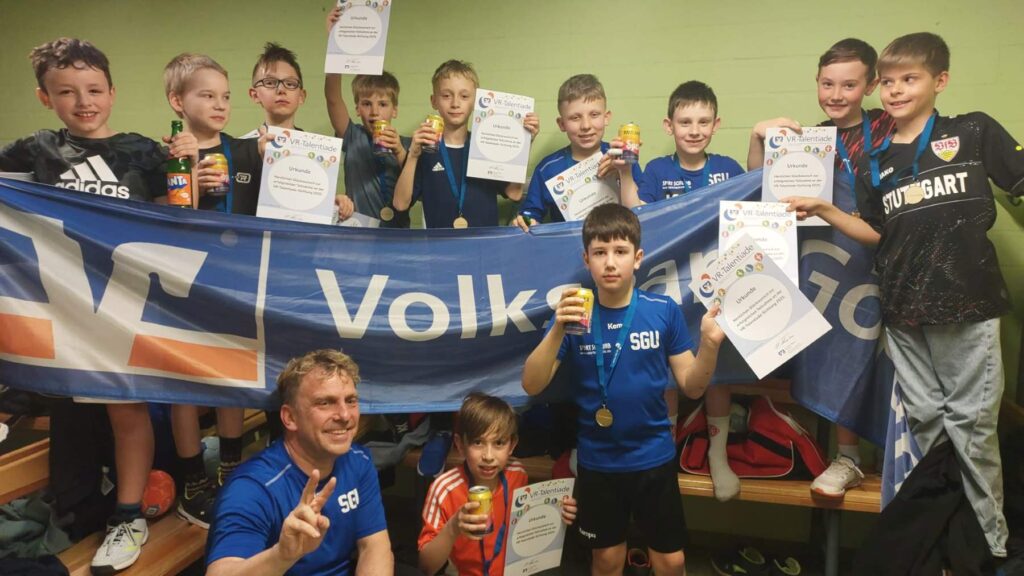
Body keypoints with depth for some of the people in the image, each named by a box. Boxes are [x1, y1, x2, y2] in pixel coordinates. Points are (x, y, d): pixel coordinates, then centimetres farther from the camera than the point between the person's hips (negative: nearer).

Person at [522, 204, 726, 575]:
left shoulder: (664, 311, -9)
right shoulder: (575, 314, -10)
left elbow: (691, 387, -4)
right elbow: (532, 385, -16)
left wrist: (710, 343, -22)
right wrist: (558, 329, -30)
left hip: (654, 456, 0)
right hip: (597, 460, 1)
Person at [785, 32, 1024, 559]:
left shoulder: (975, 133, -1)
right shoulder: (876, 164, 9)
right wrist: (823, 210, 2)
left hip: (969, 304, -3)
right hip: (904, 312, 4)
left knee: (971, 422, 4)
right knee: (925, 420, 12)